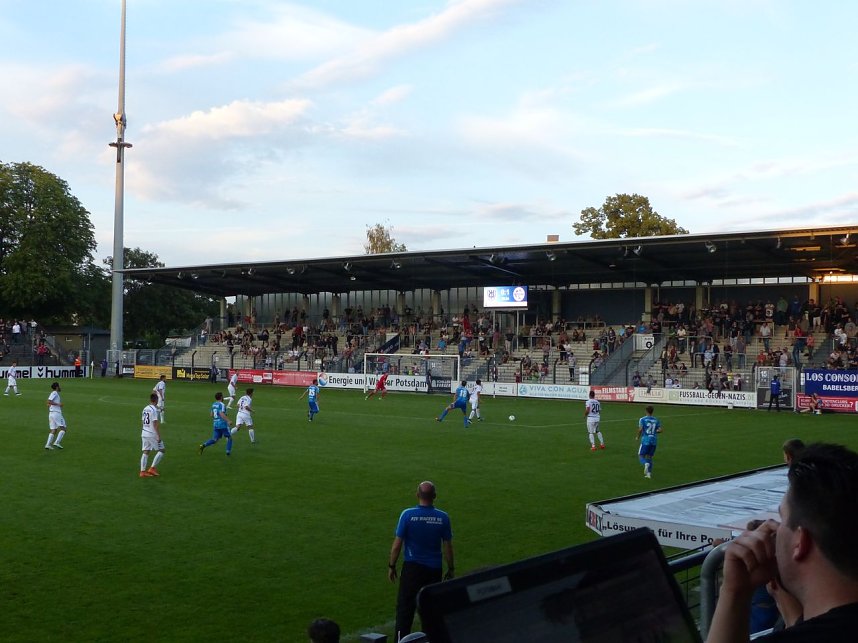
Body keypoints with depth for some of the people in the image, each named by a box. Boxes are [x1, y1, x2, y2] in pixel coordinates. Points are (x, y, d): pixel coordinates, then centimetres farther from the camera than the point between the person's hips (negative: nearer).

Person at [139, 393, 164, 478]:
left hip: (144, 433, 8)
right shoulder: (155, 410, -15)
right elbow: (155, 424, -18)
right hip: (153, 434, -8)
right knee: (161, 450, 5)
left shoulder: (145, 408, 10)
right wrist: (159, 436, -16)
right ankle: (152, 468, 0)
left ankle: (142, 471, 5)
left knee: (145, 452, 9)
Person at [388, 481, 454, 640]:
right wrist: (450, 570, 12)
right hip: (434, 569, 2)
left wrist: (391, 566, 4)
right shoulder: (443, 517, -6)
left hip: (412, 567, -2)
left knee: (405, 608, 3)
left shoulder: (408, 515, -11)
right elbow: (448, 547, 1)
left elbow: (397, 544, -8)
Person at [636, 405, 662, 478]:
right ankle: (649, 473, 8)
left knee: (641, 456, 5)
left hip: (645, 440, -4)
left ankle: (646, 464, -28)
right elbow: (660, 430, 3)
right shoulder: (656, 420, 8)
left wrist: (637, 437, 2)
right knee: (649, 456, 15)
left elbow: (640, 429, -14)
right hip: (654, 440, 4)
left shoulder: (642, 419, -4)